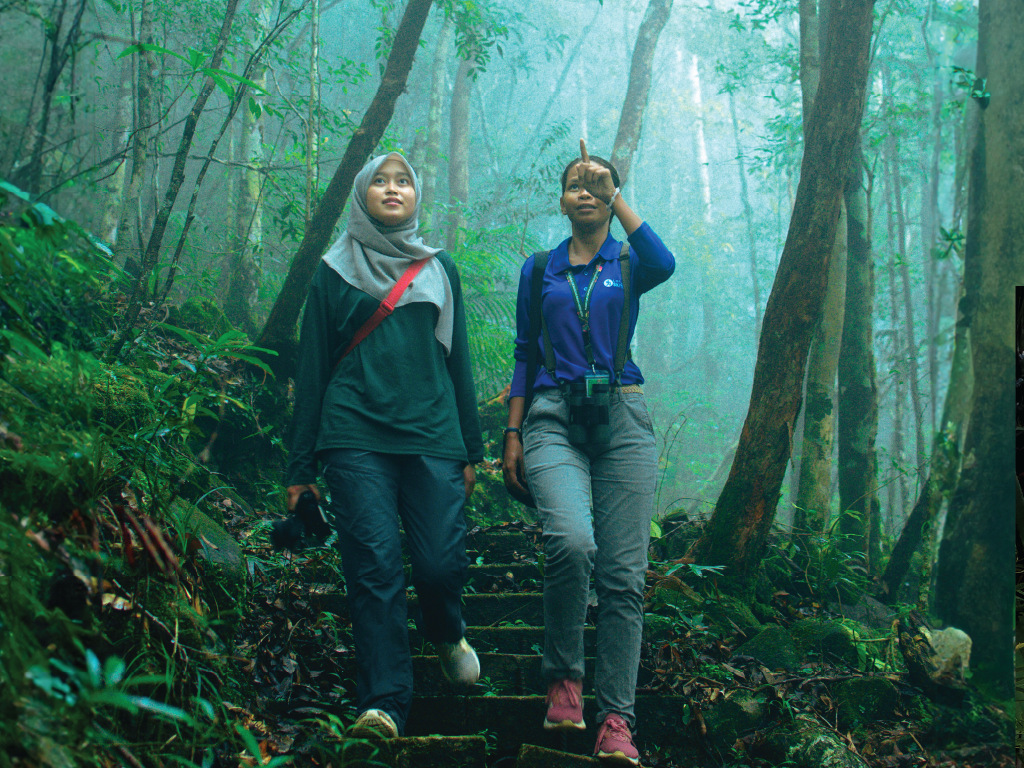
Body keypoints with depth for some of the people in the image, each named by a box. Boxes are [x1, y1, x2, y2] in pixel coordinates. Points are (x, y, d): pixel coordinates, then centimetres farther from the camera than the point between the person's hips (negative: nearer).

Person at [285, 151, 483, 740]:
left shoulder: (440, 270, 17)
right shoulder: (336, 272, 12)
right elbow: (313, 368, 11)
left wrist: (470, 449, 14)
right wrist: (300, 465, 8)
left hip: (431, 436, 1)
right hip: (357, 437, -1)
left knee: (442, 562, -8)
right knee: (375, 566, -12)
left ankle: (446, 632, 26)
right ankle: (386, 702, -8)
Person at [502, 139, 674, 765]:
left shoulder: (629, 265, 11)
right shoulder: (539, 269, 16)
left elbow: (665, 265, -14)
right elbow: (525, 355, 16)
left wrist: (615, 198, -10)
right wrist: (512, 434, 8)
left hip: (621, 417, 0)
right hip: (554, 418, 0)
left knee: (623, 572, -6)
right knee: (571, 542, -26)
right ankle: (564, 677, -5)